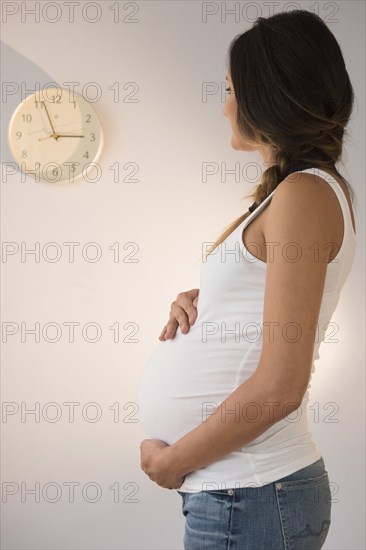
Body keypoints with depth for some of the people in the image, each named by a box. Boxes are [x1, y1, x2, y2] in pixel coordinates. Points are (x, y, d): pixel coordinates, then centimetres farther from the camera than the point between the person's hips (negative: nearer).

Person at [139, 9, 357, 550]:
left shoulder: (304, 194, -16)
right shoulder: (320, 185, 12)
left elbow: (280, 387, -22)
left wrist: (172, 460, -12)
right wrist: (197, 303, 1)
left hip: (247, 499, -9)